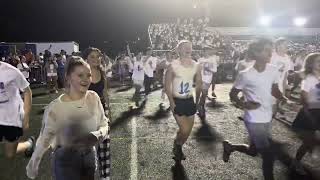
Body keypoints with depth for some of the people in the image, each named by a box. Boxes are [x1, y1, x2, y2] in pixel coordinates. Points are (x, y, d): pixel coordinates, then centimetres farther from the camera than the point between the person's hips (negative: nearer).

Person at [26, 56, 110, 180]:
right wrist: (33, 165, 3)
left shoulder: (93, 98, -11)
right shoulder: (55, 107, -20)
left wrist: (98, 135, -22)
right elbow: (44, 139, -7)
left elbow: (104, 125, -1)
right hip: (65, 160, -4)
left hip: (90, 157, 4)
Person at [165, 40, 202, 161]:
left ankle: (178, 149, 36)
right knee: (185, 130, -11)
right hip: (177, 102, -4)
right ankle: (177, 144, 22)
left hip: (190, 101, 5)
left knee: (188, 131, 12)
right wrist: (172, 103, -14)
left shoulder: (196, 66, 0)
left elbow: (198, 85, 10)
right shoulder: (173, 66, -12)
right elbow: (167, 86, -9)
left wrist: (197, 101, 8)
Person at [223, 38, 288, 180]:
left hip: (267, 118, 7)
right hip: (254, 120, -7)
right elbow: (233, 94, -8)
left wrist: (285, 99, -6)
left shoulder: (273, 71, -2)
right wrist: (244, 105, -24)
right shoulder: (246, 75, -19)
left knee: (253, 151, 20)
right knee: (268, 155, -1)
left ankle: (229, 147, 44)